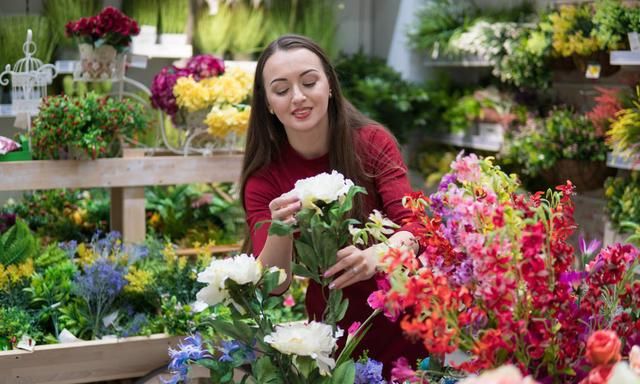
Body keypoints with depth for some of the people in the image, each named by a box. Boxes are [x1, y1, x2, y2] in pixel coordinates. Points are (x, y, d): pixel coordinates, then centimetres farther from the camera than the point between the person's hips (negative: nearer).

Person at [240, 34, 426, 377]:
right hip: (331, 343, 0)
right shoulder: (264, 179, -10)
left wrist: (375, 257, -42)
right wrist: (280, 232, -37)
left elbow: (411, 228, -20)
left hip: (403, 330, 0)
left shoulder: (373, 142, -11)